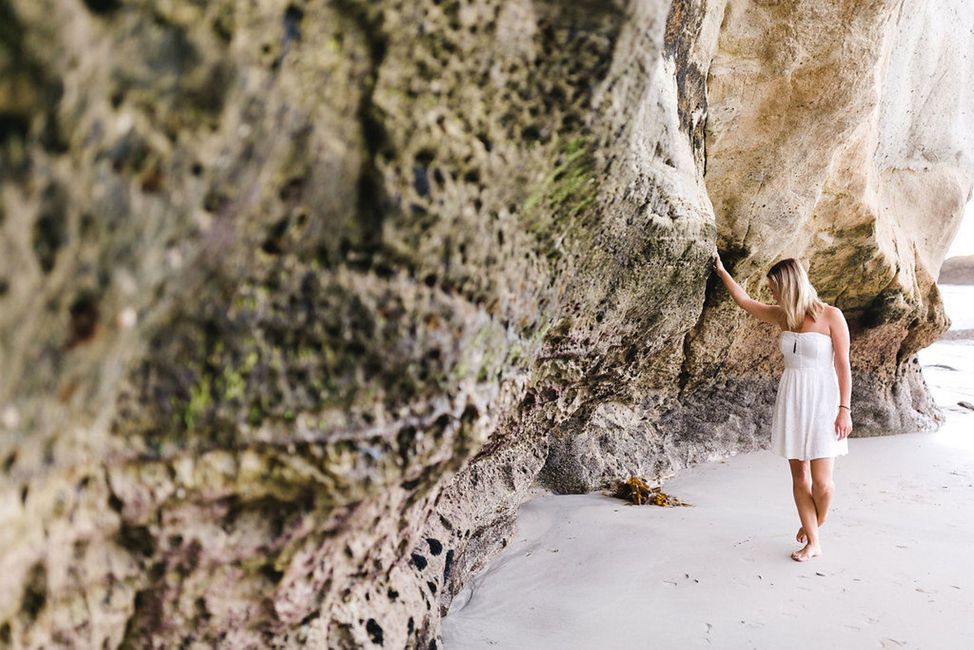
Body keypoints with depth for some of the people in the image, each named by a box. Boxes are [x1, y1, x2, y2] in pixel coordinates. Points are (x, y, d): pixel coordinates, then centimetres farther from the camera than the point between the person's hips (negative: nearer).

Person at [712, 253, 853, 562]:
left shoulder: (831, 316, -8)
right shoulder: (782, 316, 7)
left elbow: (843, 366, -7)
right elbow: (745, 301, 22)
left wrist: (844, 409, -11)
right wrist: (722, 272, 27)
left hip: (820, 400, -5)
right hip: (790, 399, 5)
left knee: (821, 481, -6)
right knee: (799, 474, 5)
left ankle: (814, 525, 23)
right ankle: (813, 542, 15)